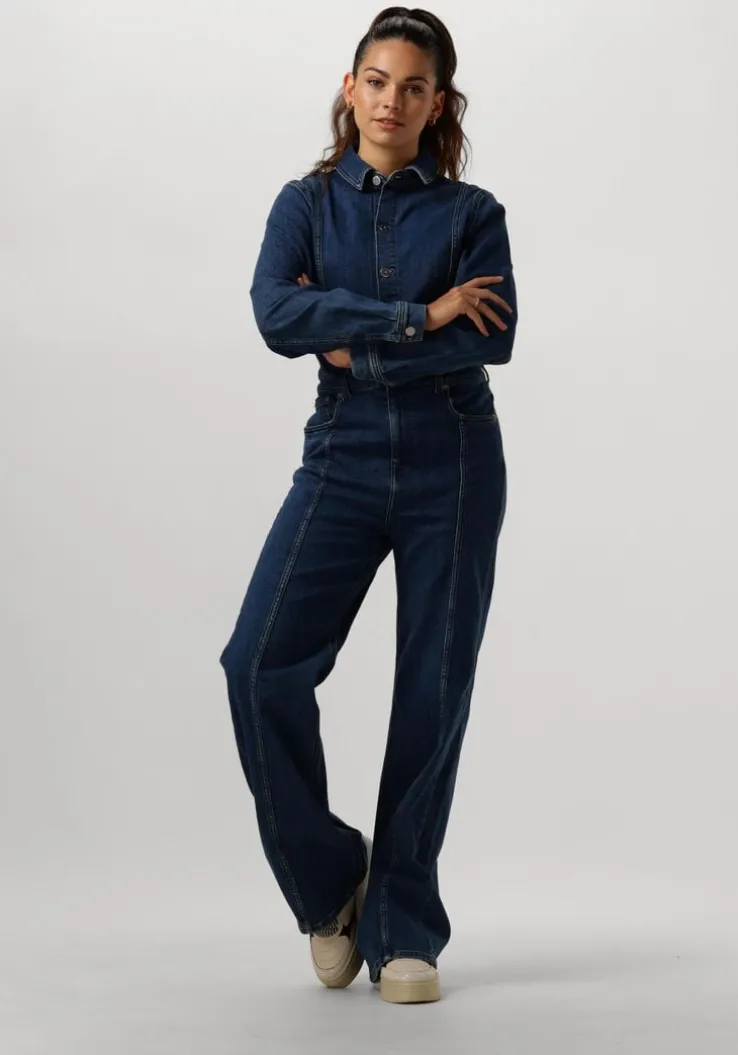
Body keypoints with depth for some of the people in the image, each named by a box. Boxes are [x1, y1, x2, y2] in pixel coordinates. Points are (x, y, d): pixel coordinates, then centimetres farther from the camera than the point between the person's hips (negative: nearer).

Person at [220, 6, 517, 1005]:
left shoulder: (472, 212, 5)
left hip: (452, 470, -1)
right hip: (343, 462, 1)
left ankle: (405, 932, 12)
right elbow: (275, 314, -11)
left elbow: (494, 338, -11)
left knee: (432, 695, 0)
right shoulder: (306, 203, 8)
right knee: (262, 663, -16)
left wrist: (357, 345, -11)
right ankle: (328, 883, 4)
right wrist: (418, 318, -16)